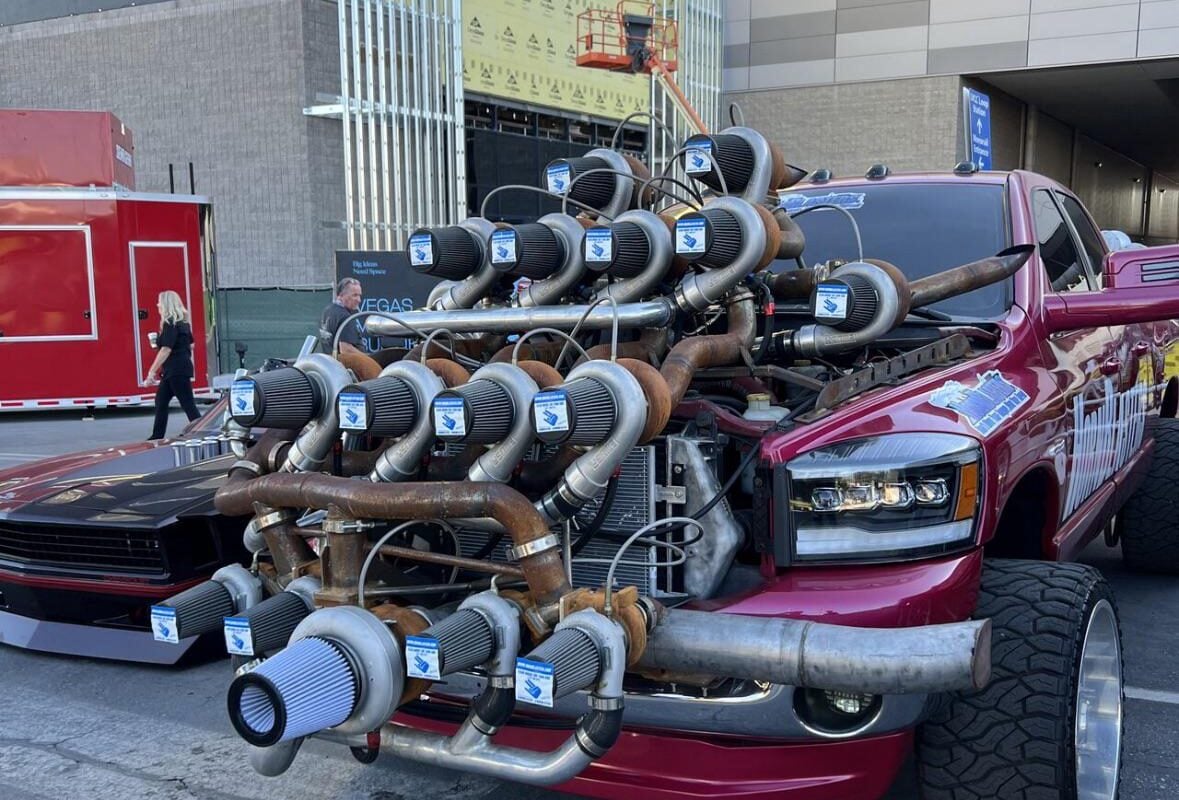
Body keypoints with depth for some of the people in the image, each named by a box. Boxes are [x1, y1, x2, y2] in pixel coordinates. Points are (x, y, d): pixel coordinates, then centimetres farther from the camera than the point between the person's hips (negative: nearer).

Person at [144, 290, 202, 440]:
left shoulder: (170, 324, -16)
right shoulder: (182, 322, 12)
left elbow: (166, 349, -21)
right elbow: (190, 345, 20)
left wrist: (152, 372, -19)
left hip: (176, 370, -10)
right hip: (178, 369, 10)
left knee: (187, 404, -8)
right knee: (161, 400, 15)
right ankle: (157, 436, 21)